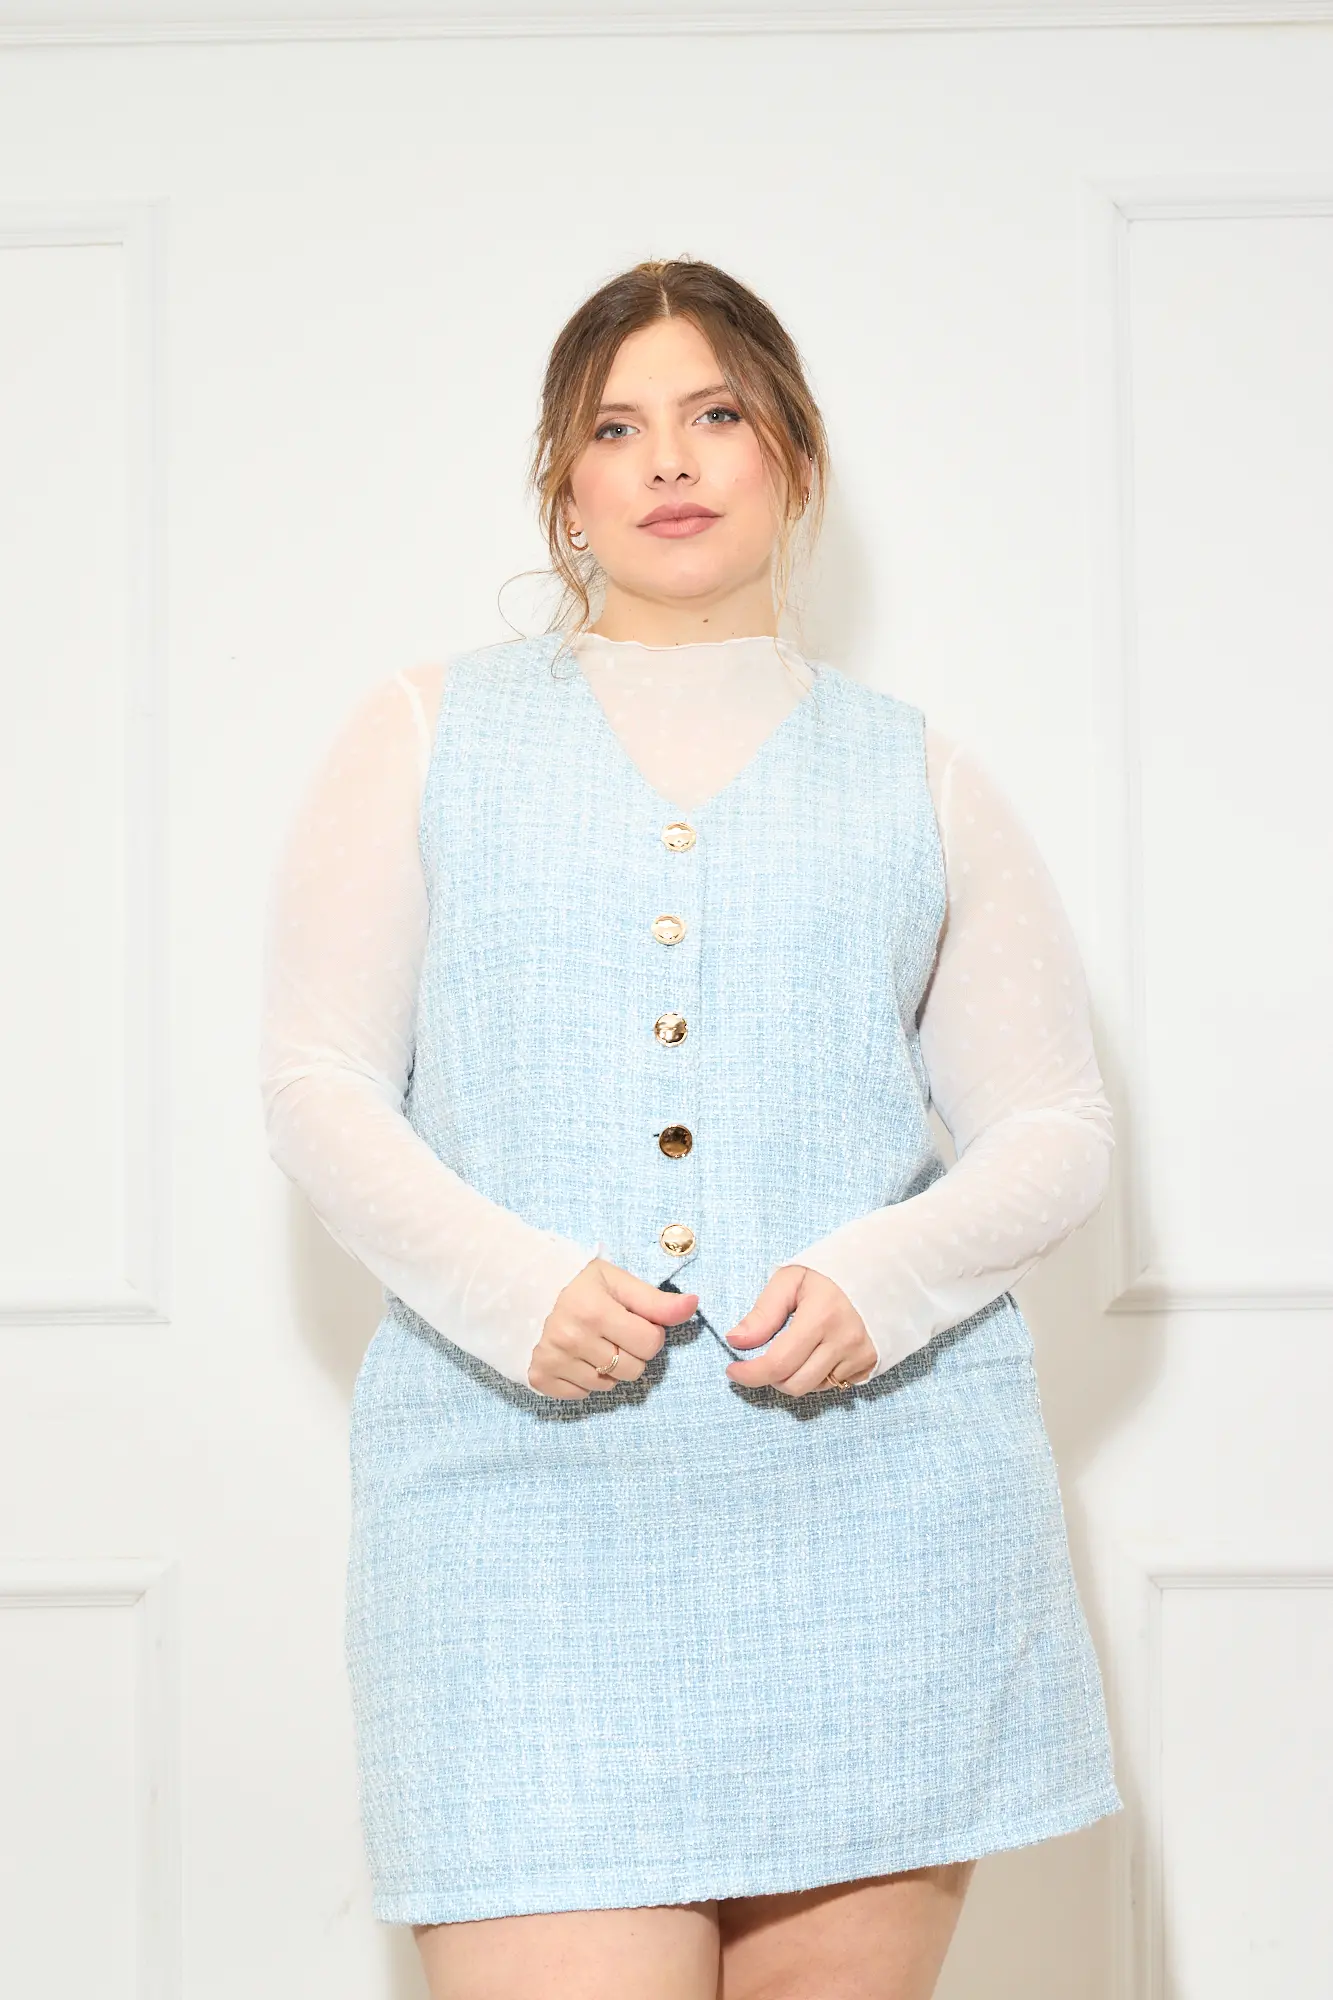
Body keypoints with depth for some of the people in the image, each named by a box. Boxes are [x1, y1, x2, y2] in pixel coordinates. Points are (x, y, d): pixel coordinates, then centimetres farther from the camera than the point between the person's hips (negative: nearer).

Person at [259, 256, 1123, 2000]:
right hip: (527, 1495, -1)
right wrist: (509, 1284, -10)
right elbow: (322, 1088, 8)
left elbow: (1058, 1132, 12)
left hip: (878, 1486, 1)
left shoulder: (917, 781, 15)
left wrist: (881, 1280, -8)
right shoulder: (427, 739, 14)